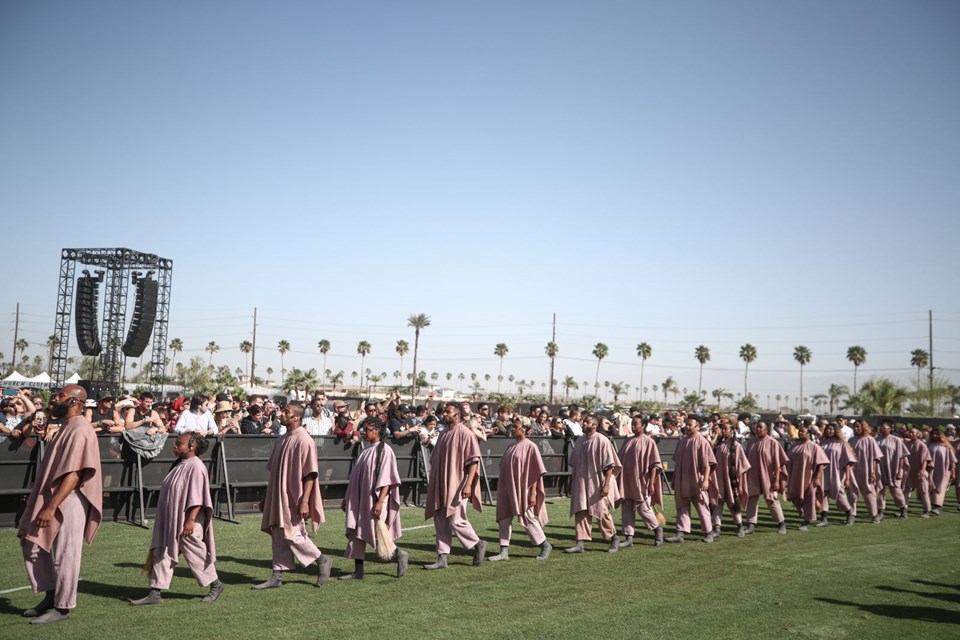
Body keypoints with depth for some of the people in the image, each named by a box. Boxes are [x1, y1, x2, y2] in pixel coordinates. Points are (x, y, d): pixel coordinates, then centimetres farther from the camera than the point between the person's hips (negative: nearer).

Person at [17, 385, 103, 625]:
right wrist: (45, 503, 21)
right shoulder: (67, 426, 13)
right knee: (33, 545, 15)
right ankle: (51, 595, 26)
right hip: (52, 497, 11)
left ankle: (62, 607, 12)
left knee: (66, 555, 0)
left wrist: (51, 507, -26)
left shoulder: (80, 431, -19)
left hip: (69, 502, -11)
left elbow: (74, 474, -25)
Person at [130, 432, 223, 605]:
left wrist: (190, 520, -25)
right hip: (172, 522, 9)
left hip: (187, 523, -9)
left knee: (195, 555, 4)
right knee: (162, 555, 6)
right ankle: (155, 594, 10)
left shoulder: (196, 467, -18)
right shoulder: (181, 464, 11)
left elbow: (197, 498, -22)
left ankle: (216, 585, 21)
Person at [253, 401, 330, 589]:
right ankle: (277, 577, 17)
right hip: (278, 496, 8)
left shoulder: (304, 441, -16)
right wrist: (267, 496, 19)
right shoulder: (282, 440, 10)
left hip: (293, 498, -8)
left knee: (292, 535, -4)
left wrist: (304, 501, -22)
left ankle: (321, 560, 16)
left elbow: (310, 474, -18)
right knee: (278, 537, 10)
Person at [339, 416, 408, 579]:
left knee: (377, 534, -3)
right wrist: (347, 498, 18)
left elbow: (387, 479, -16)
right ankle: (358, 571, 12)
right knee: (356, 534, 5)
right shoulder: (366, 451, 12)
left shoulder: (384, 450, -11)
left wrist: (380, 501, -23)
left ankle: (400, 555, 20)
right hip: (360, 501, 8)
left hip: (374, 501, -8)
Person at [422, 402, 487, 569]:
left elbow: (473, 461, -16)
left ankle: (478, 544, 16)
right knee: (440, 523, 7)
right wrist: (431, 483, 19)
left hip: (456, 487, -8)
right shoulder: (443, 434, 13)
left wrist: (468, 484, -23)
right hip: (440, 487, 8)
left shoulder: (465, 434, -11)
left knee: (456, 521, -7)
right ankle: (442, 558, 12)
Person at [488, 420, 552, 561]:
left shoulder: (530, 447, -9)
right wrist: (501, 489, 15)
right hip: (508, 489, 7)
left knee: (528, 518, 2)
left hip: (522, 490, -7)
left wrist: (533, 493, -15)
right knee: (503, 518, 3)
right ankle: (504, 552, 8)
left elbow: (536, 472, -11)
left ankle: (545, 545, 20)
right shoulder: (510, 447, 10)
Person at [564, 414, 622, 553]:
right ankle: (580, 543, 5)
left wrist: (606, 485, -18)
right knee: (581, 513, 1)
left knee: (602, 512, 3)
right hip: (581, 484, 5)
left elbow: (609, 465, -12)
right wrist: (571, 484, 16)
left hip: (597, 483, -5)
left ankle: (614, 538, 24)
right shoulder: (580, 441, 8)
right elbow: (574, 464, 15)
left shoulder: (602, 441, -11)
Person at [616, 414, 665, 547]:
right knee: (626, 510, 2)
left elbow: (654, 465, -8)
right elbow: (620, 460, 14)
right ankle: (629, 538, 8)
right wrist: (620, 480, 10)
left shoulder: (648, 441, -6)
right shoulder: (628, 441, 10)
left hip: (641, 482, -5)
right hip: (627, 482, 5)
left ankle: (658, 529, 24)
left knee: (644, 509, -1)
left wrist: (651, 483, -13)